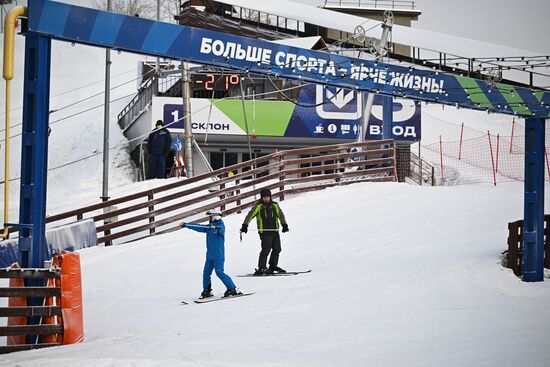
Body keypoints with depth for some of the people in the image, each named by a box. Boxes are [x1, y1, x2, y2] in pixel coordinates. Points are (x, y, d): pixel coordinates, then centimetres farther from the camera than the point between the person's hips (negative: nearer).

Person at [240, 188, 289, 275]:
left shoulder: (274, 205, 9)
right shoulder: (258, 206, -3)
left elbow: (280, 215, 3)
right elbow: (250, 215, -8)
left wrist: (284, 225, -12)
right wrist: (245, 225, -21)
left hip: (275, 231, 5)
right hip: (264, 232, -5)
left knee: (277, 249, 8)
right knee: (266, 250, -14)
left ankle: (273, 266, 25)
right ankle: (261, 268, -11)